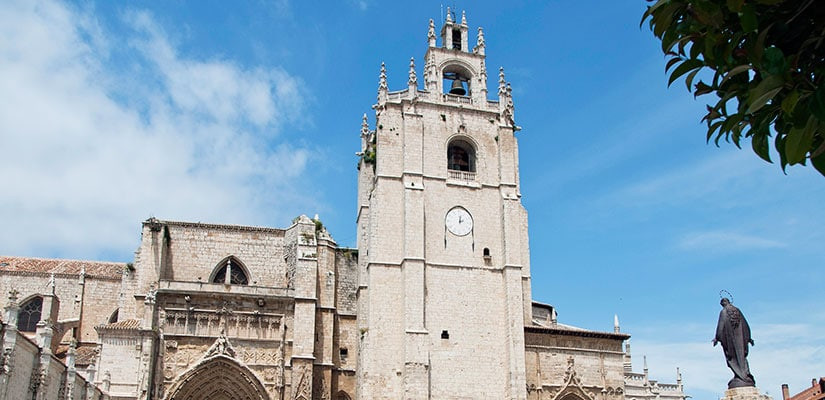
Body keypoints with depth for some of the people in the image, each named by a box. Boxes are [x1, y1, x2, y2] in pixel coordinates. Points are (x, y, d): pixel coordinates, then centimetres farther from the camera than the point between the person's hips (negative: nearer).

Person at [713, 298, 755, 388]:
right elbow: (745, 325, 13)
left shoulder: (723, 312, -4)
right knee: (741, 356, 8)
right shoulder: (737, 310, 10)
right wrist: (748, 338, 19)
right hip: (740, 337, 4)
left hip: (730, 337, -4)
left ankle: (739, 376, -8)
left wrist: (717, 338, -8)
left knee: (732, 357, 0)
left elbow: (720, 325, -10)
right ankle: (746, 375, -2)